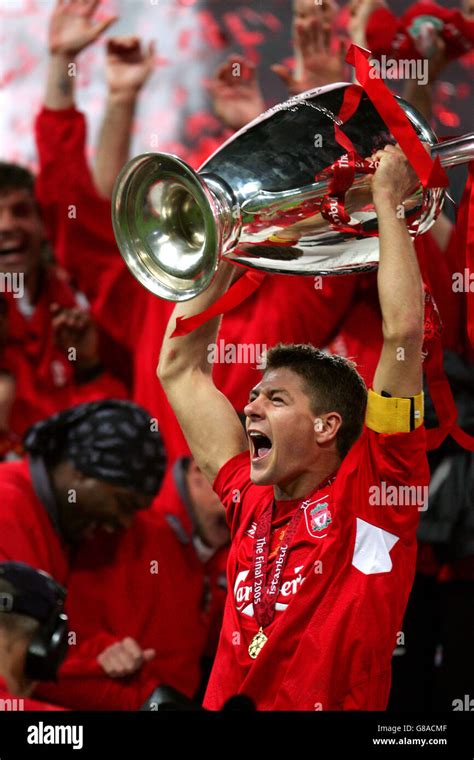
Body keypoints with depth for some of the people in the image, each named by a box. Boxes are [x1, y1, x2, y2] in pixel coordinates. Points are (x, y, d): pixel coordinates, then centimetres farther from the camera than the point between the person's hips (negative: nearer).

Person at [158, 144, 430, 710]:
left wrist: (386, 198, 3)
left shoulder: (367, 494, 2)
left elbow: (404, 330, -5)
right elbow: (178, 366, 25)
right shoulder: (251, 501, 16)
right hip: (226, 703, 5)